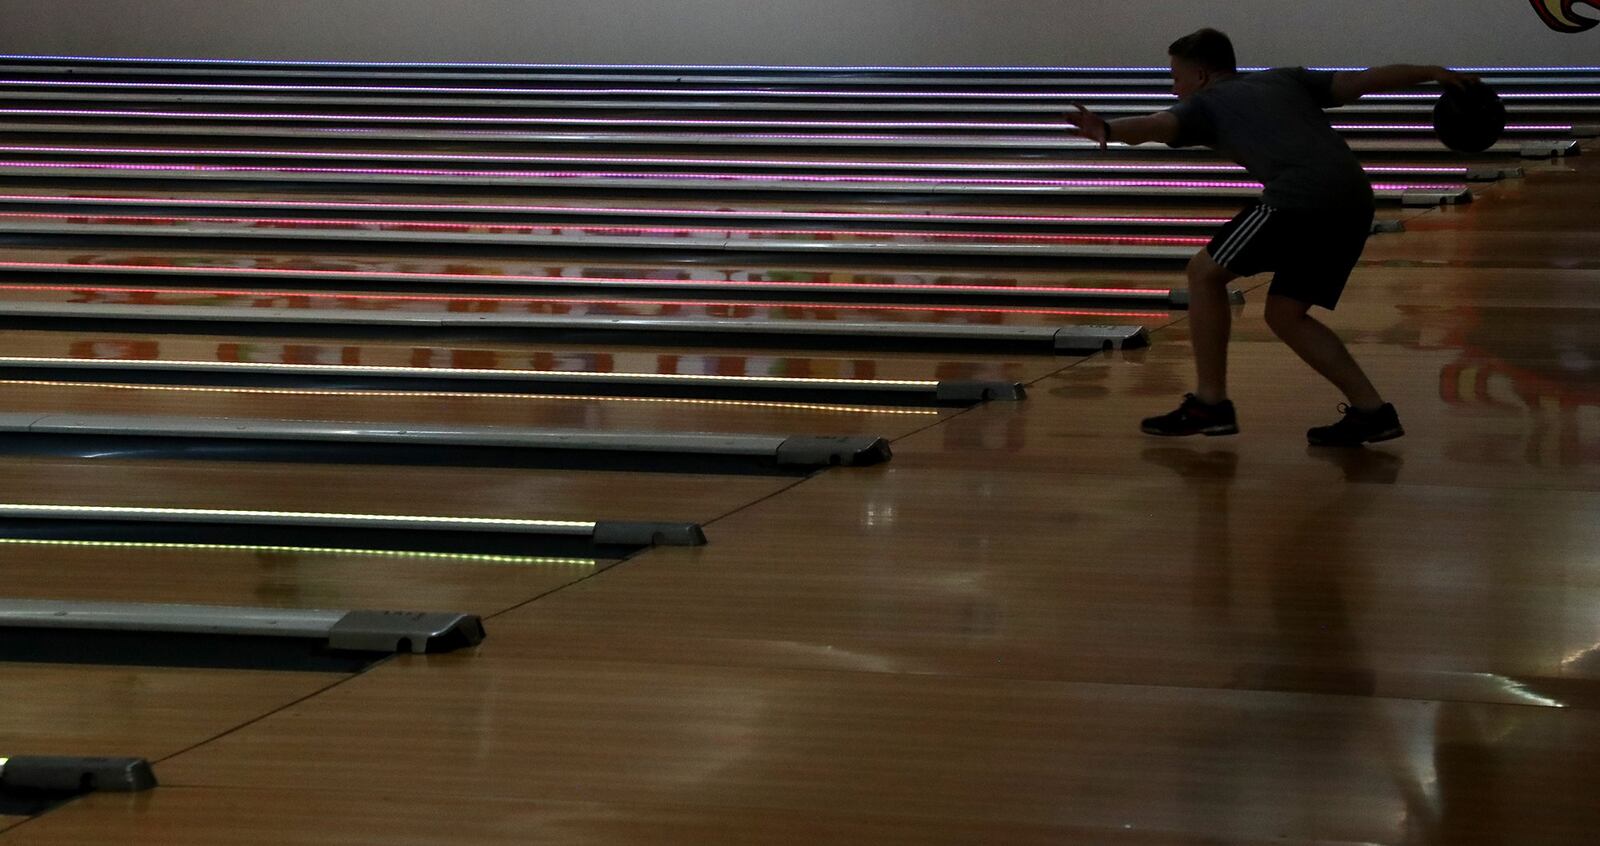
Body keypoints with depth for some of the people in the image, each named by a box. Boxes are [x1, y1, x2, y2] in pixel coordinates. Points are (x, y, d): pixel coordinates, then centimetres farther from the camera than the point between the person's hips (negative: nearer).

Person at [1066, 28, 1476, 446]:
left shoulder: (1205, 103, 15)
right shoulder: (1286, 79, 31)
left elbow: (1157, 125, -7)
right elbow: (1361, 81, 20)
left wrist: (1109, 132, -26)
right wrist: (1433, 73, 22)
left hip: (1300, 199, -7)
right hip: (1354, 203, 7)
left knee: (1205, 274, 10)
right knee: (1284, 315, 18)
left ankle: (1209, 404, 12)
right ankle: (1371, 410, 8)